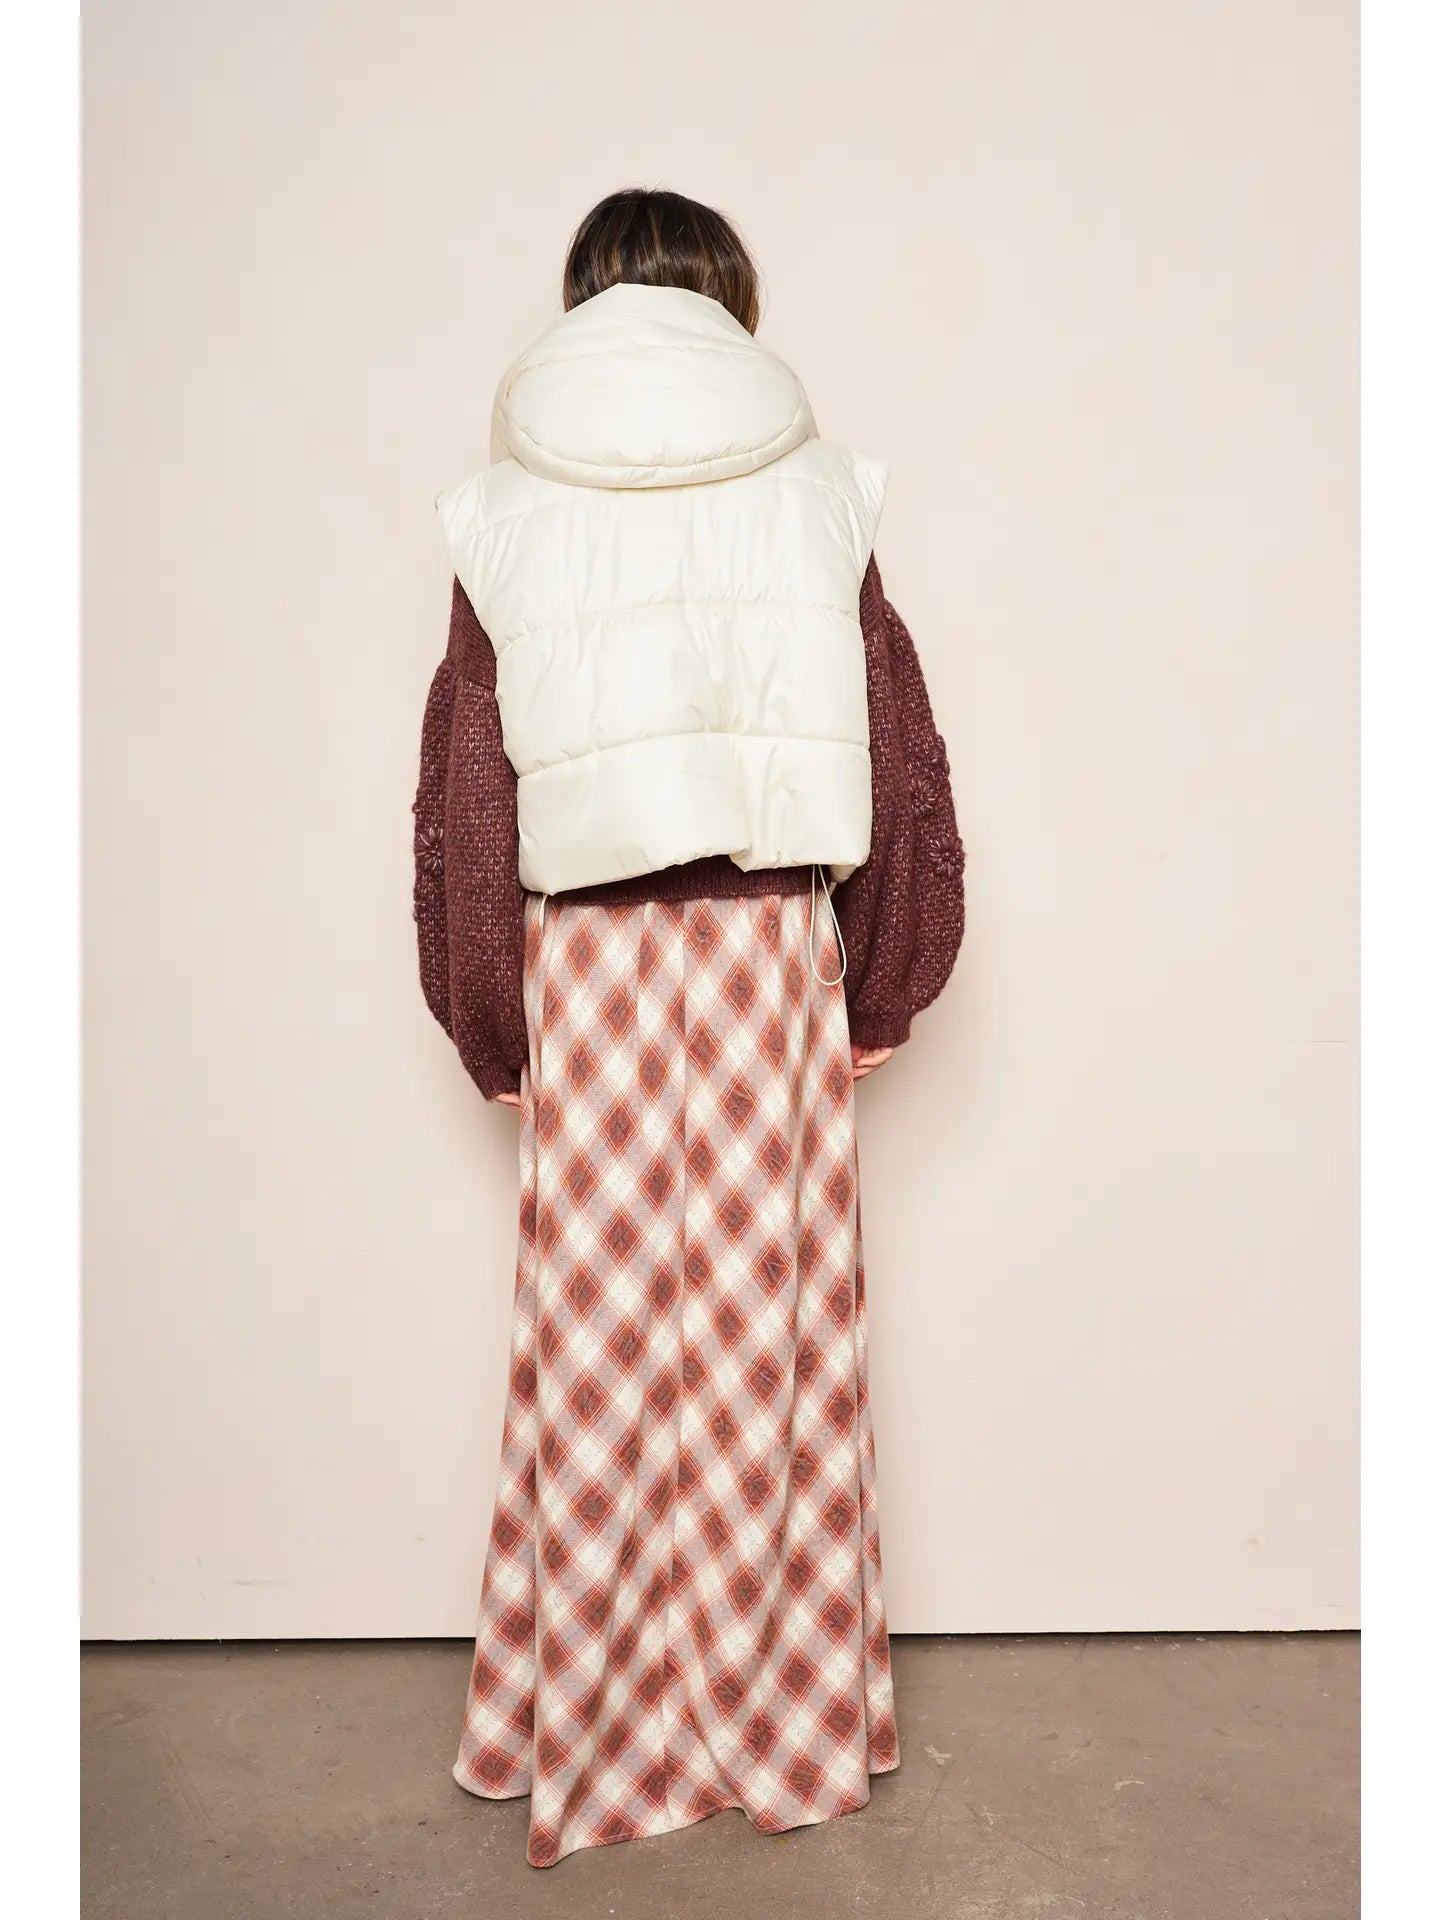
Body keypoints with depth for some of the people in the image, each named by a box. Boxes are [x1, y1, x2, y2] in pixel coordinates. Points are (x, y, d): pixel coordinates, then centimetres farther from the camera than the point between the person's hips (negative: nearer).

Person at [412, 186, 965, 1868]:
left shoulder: (508, 523, 1)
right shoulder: (818, 502, 2)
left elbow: (462, 811, -1)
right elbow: (907, 783, 0)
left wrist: (492, 1038, 7)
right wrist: (881, 1001, 9)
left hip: (586, 971, 0)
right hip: (776, 965, 1)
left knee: (594, 1364, 10)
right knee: (779, 1351, 10)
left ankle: (591, 1736, 26)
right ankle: (792, 1733, 26)